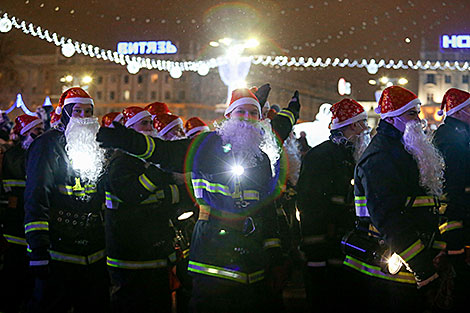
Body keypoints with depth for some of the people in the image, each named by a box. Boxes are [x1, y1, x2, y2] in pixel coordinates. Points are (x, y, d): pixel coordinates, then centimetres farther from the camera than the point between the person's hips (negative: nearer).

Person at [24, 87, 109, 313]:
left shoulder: (96, 147, 16)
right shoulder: (49, 145, -7)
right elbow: (36, 199, -15)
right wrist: (38, 248, -22)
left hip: (94, 257, 7)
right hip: (57, 253, -7)